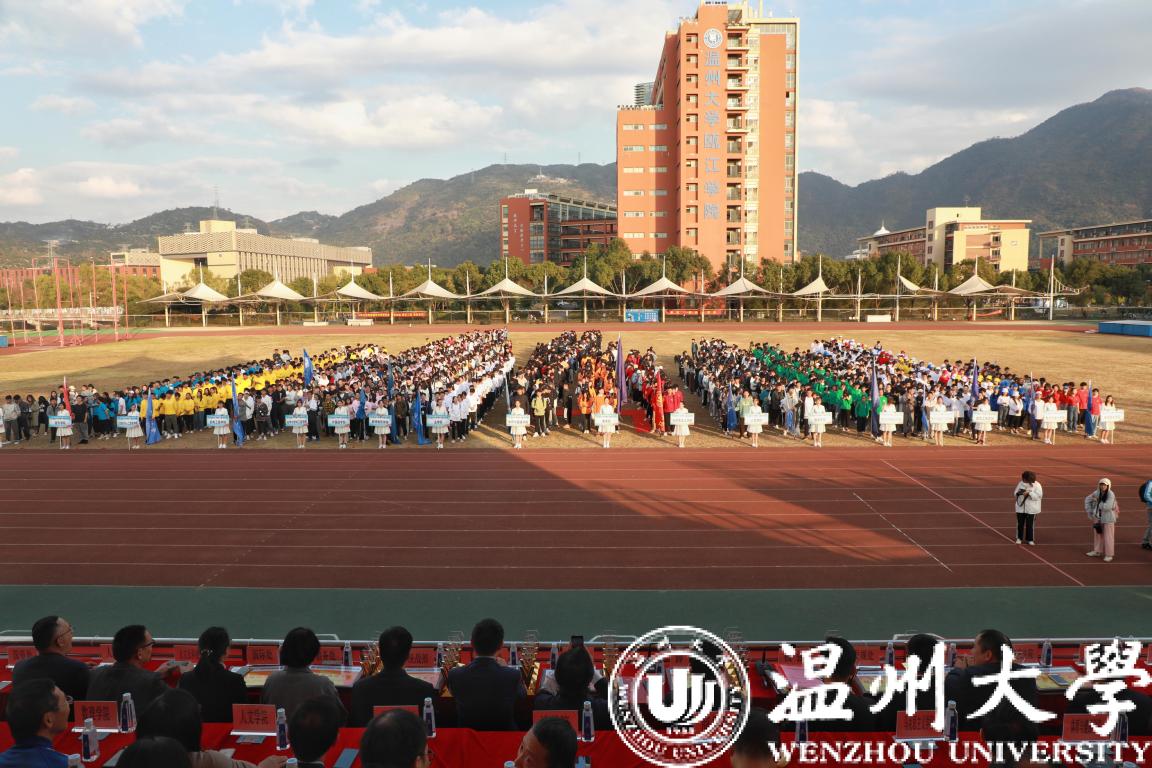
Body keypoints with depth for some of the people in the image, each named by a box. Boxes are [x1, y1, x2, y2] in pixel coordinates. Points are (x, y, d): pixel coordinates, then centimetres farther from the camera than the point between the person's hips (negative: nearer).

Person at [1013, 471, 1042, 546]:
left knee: (1030, 524, 2)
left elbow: (1038, 496, -16)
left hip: (1031, 509, -3)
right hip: (1020, 507, 3)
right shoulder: (1021, 483, 2)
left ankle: (1030, 539, 15)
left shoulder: (1037, 485, -10)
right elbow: (1015, 492, 8)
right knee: (1020, 523, 8)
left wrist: (1029, 493, -25)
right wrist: (1018, 492, -15)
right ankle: (1019, 538, 21)